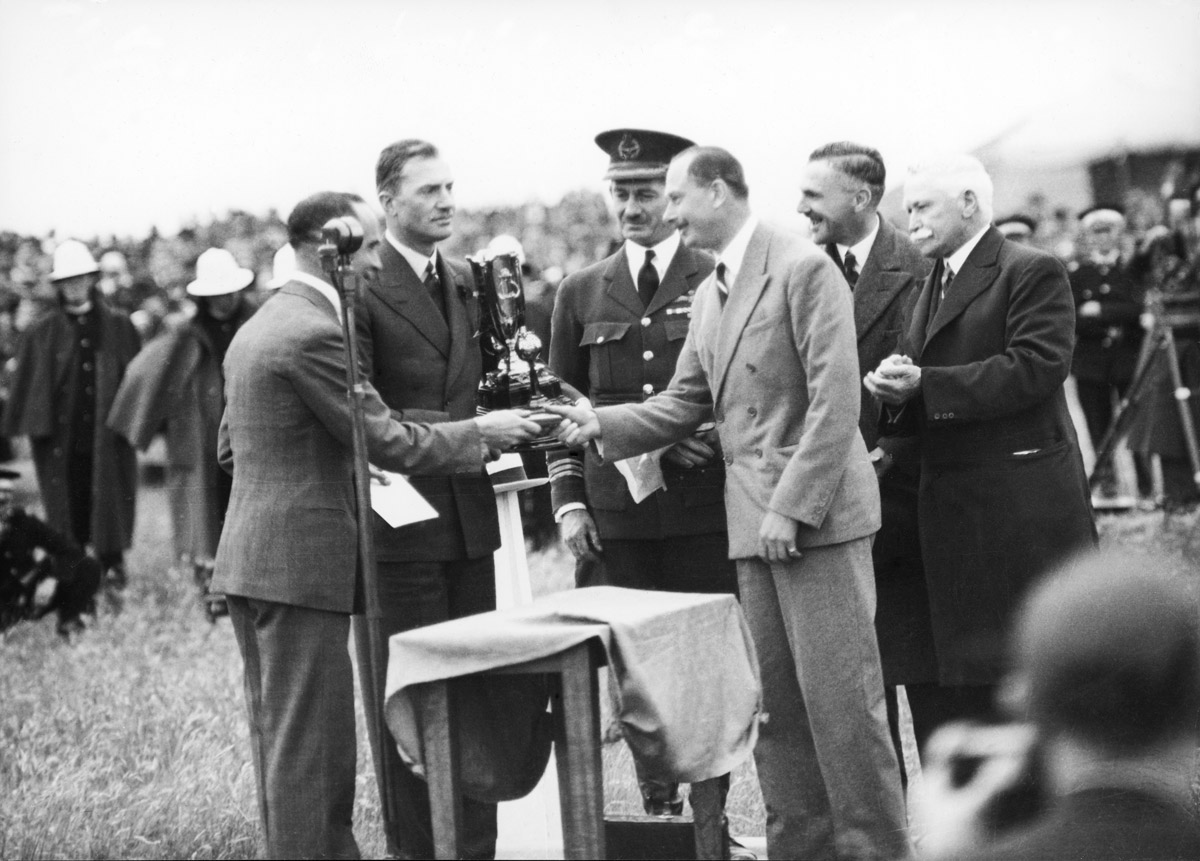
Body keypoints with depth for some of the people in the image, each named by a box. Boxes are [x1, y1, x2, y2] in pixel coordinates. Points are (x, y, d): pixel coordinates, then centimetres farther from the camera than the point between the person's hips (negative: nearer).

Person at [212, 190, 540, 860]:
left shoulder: (258, 328, 15)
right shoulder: (315, 332, -17)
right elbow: (389, 442, -16)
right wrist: (480, 434, -4)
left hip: (250, 560, 10)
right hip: (303, 561, -10)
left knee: (280, 740, 15)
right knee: (311, 747, -6)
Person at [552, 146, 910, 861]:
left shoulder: (804, 268, -10)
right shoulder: (709, 294, 17)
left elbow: (836, 400, -15)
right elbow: (685, 405, 18)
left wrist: (792, 507, -18)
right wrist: (603, 424, 3)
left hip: (819, 514, -8)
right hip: (754, 527, 8)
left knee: (840, 696, -6)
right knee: (775, 703, 9)